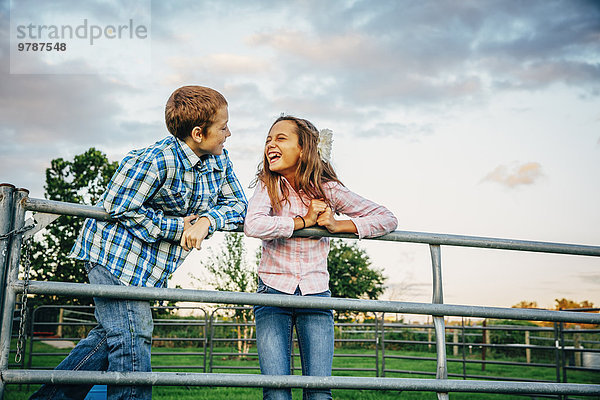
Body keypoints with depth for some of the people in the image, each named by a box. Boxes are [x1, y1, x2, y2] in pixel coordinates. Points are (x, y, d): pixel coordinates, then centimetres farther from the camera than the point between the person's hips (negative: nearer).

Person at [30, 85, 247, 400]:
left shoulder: (219, 159, -1)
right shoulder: (155, 161, -25)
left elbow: (237, 204, 2)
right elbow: (119, 209, -22)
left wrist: (207, 220, -20)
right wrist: (178, 227, -21)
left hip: (147, 266, 9)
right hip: (115, 254, -9)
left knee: (111, 334, 15)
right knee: (132, 338, -8)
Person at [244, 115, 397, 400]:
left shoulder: (327, 189, 0)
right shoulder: (268, 186, 0)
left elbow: (387, 219, 1)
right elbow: (253, 226, -22)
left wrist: (337, 225, -10)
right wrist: (304, 220, -13)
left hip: (315, 293, 1)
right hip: (273, 291, 0)